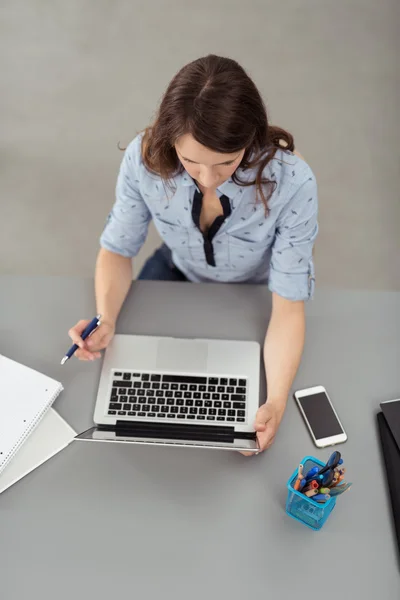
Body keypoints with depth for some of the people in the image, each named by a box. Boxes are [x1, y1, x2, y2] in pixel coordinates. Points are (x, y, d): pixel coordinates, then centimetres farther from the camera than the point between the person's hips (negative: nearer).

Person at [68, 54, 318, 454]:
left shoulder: (291, 182, -36)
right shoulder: (144, 158, -30)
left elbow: (289, 304, -29)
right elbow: (118, 249, -15)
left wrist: (275, 402, -43)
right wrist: (105, 320, -35)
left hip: (252, 293, -2)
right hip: (177, 272, 2)